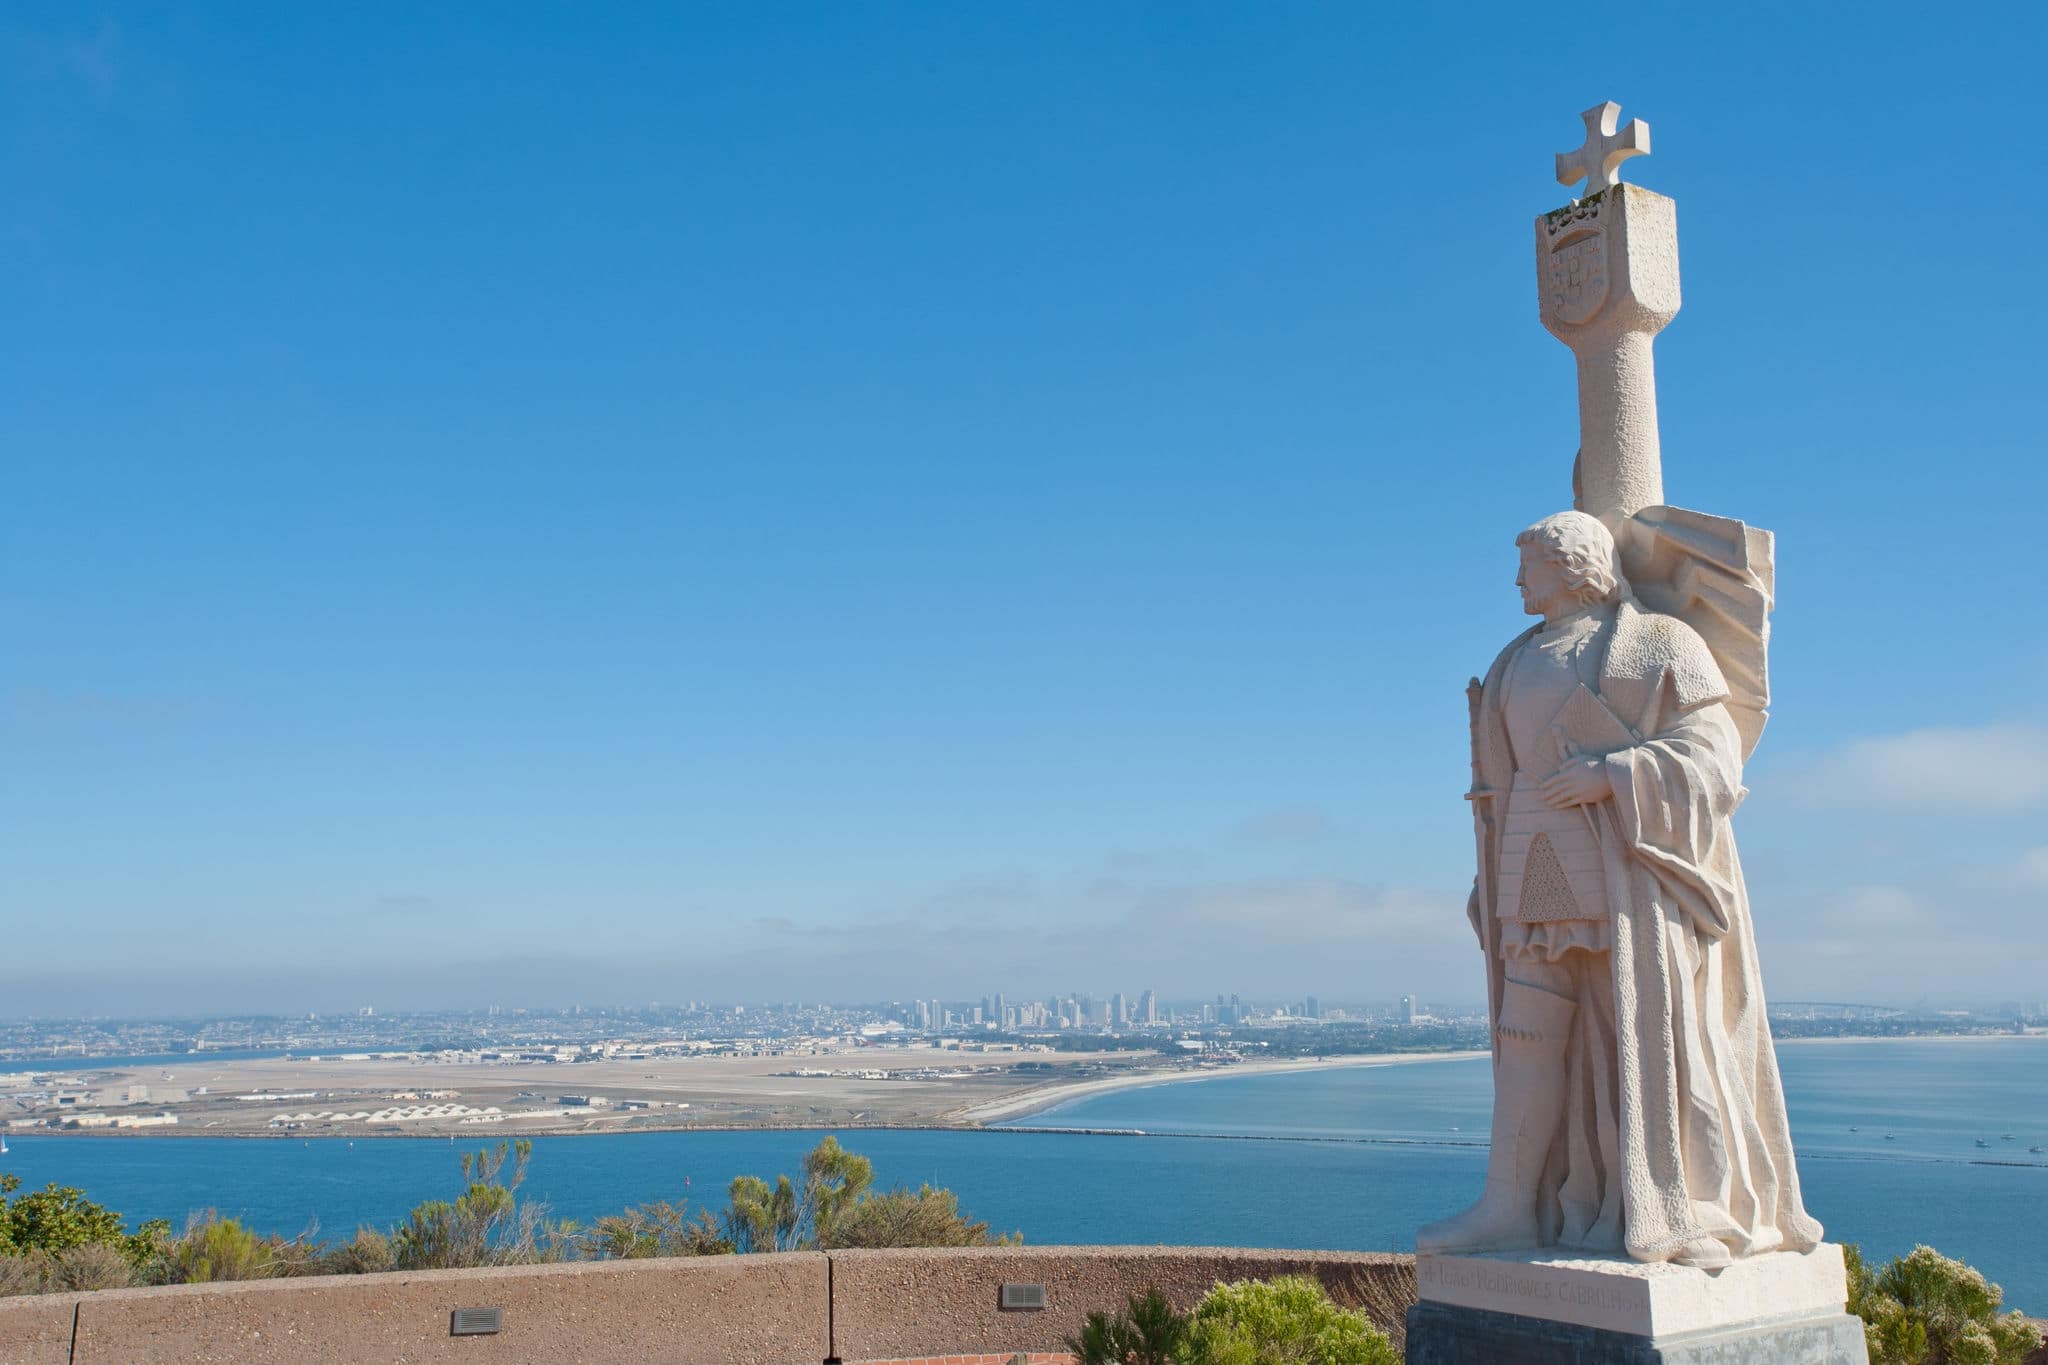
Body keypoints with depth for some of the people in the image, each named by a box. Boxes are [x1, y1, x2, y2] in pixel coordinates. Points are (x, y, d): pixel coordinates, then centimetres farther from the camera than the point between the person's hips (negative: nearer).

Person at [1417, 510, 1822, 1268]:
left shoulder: (1656, 642, -2)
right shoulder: (1525, 661, 17)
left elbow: (1711, 750, -8)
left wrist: (1609, 777, -20)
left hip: (1632, 863, -6)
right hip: (1552, 872, 6)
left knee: (1650, 1032, -7)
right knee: (1528, 1032, 0)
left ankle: (1692, 1217, 2)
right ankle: (1509, 1206, 0)